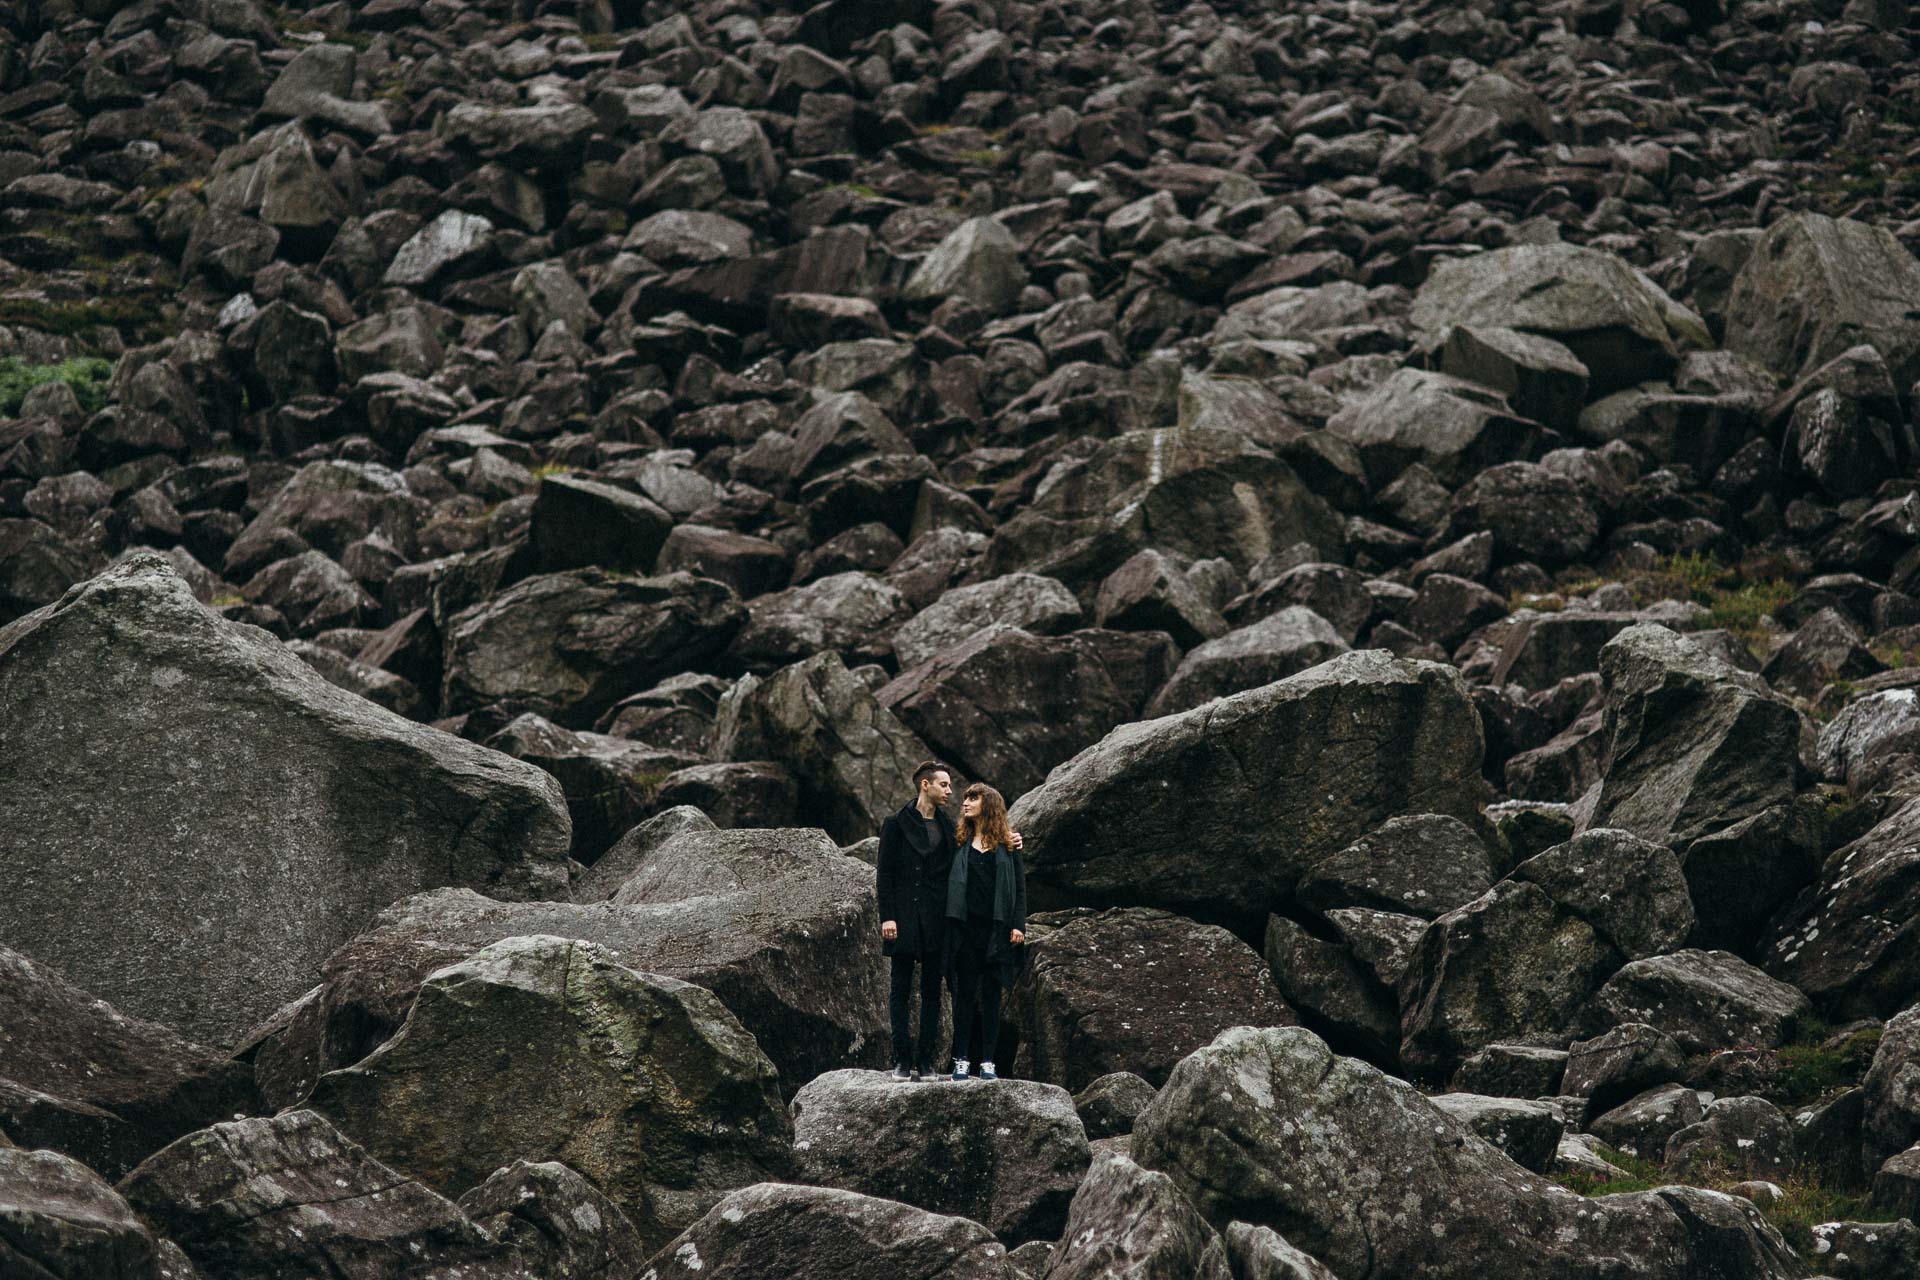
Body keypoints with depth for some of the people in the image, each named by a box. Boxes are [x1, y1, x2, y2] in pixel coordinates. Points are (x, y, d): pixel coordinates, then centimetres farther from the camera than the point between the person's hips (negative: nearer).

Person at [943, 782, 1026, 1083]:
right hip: (965, 928, 1)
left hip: (997, 929, -1)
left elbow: (1019, 886, 4)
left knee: (992, 996, 2)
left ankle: (987, 1062, 5)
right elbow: (950, 883, 8)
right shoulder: (960, 843, 10)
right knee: (965, 993, 0)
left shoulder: (1008, 844, 6)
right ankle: (962, 1060, 2)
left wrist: (1018, 925, -5)